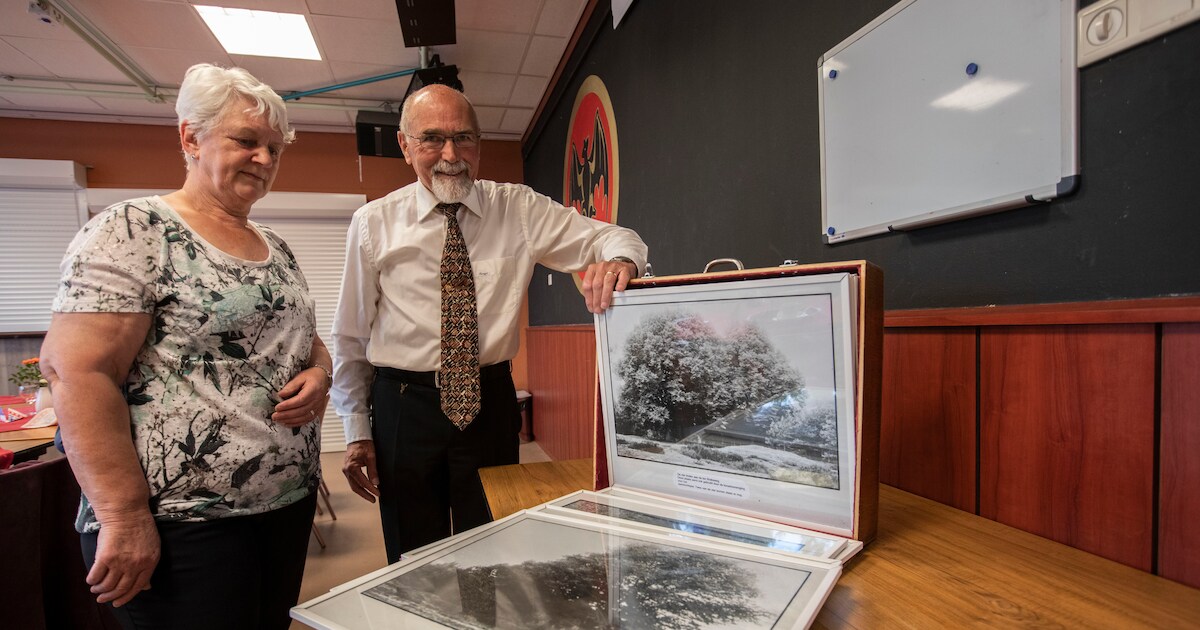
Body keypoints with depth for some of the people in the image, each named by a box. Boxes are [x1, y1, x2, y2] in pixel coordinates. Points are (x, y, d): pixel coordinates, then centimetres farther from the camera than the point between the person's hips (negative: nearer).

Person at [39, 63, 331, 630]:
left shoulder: (276, 248, 11)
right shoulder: (132, 231, -9)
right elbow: (78, 372, -16)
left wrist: (318, 373, -5)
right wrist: (125, 515, -19)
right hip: (182, 521, -7)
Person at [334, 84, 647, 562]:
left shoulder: (519, 210, 0)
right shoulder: (373, 224, -1)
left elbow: (610, 238, -4)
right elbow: (350, 336, 3)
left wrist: (619, 260, -29)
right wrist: (357, 431, 3)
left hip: (490, 401, 1)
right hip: (402, 406, 0)